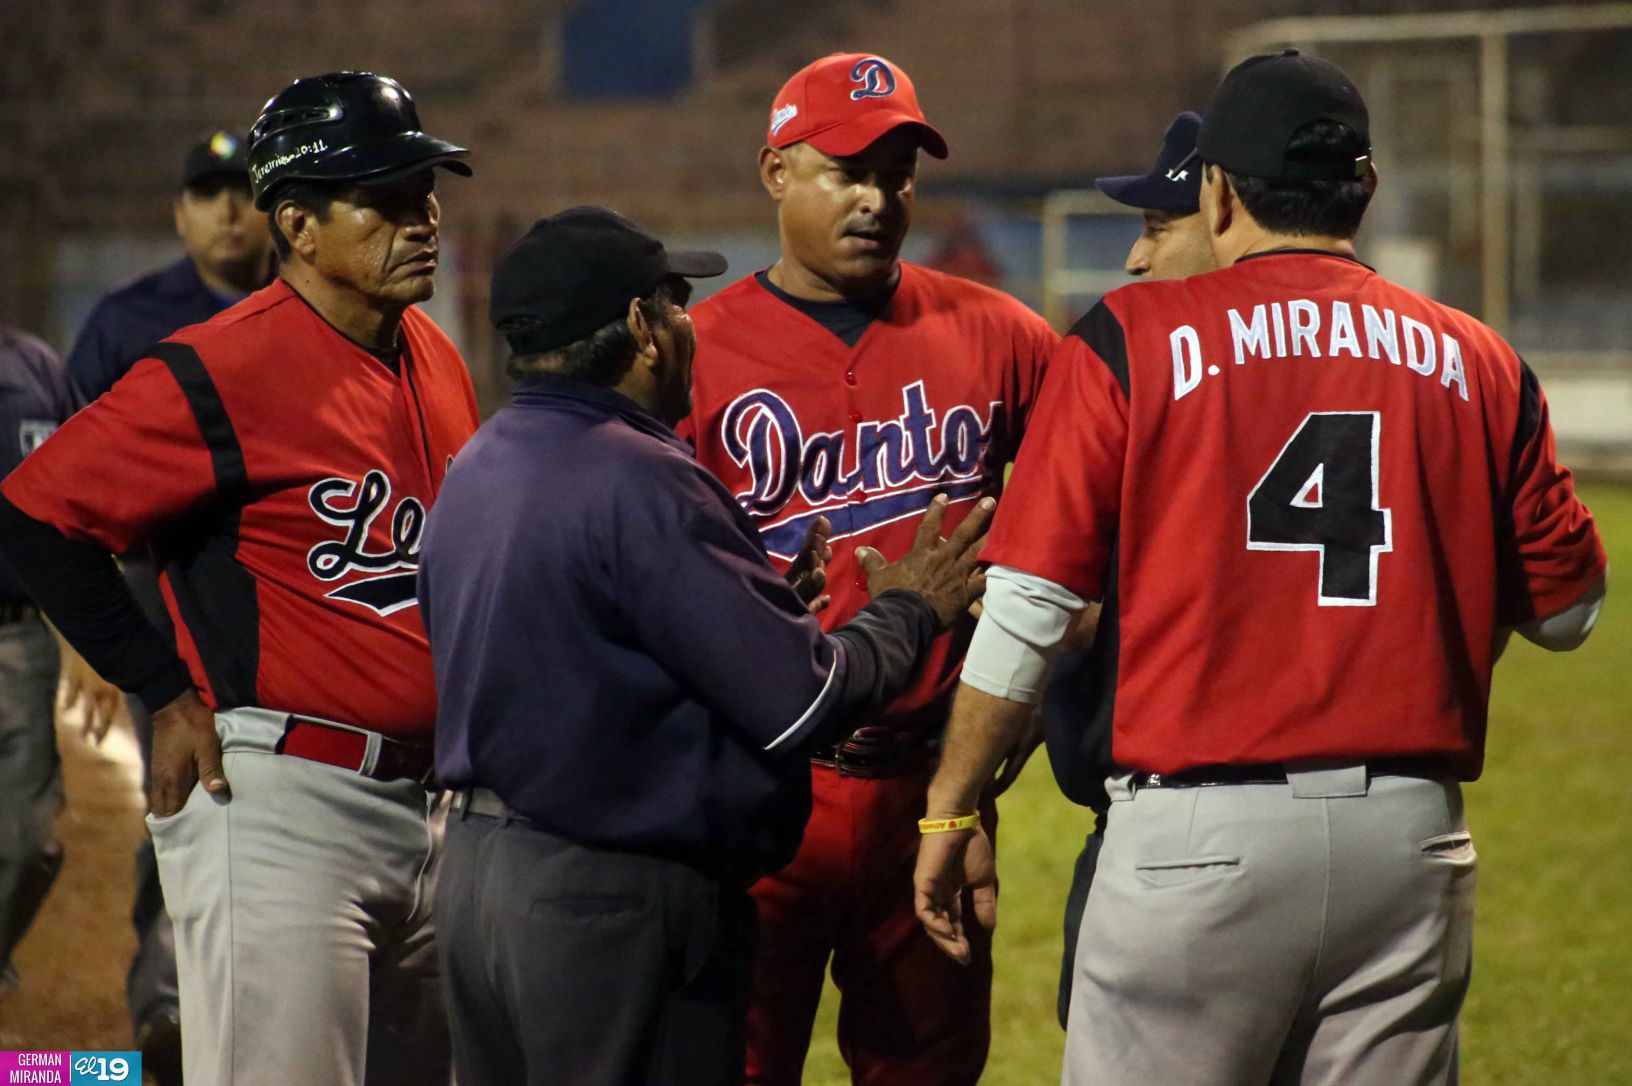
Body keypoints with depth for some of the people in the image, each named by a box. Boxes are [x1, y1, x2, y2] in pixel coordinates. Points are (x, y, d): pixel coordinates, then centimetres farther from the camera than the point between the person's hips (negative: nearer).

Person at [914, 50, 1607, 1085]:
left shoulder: (1133, 339, -1)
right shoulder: (1477, 363, 7)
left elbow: (1027, 607, -3)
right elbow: (1567, 610, 16)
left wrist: (955, 808, 6)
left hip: (1204, 833, -3)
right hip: (1411, 835, 3)